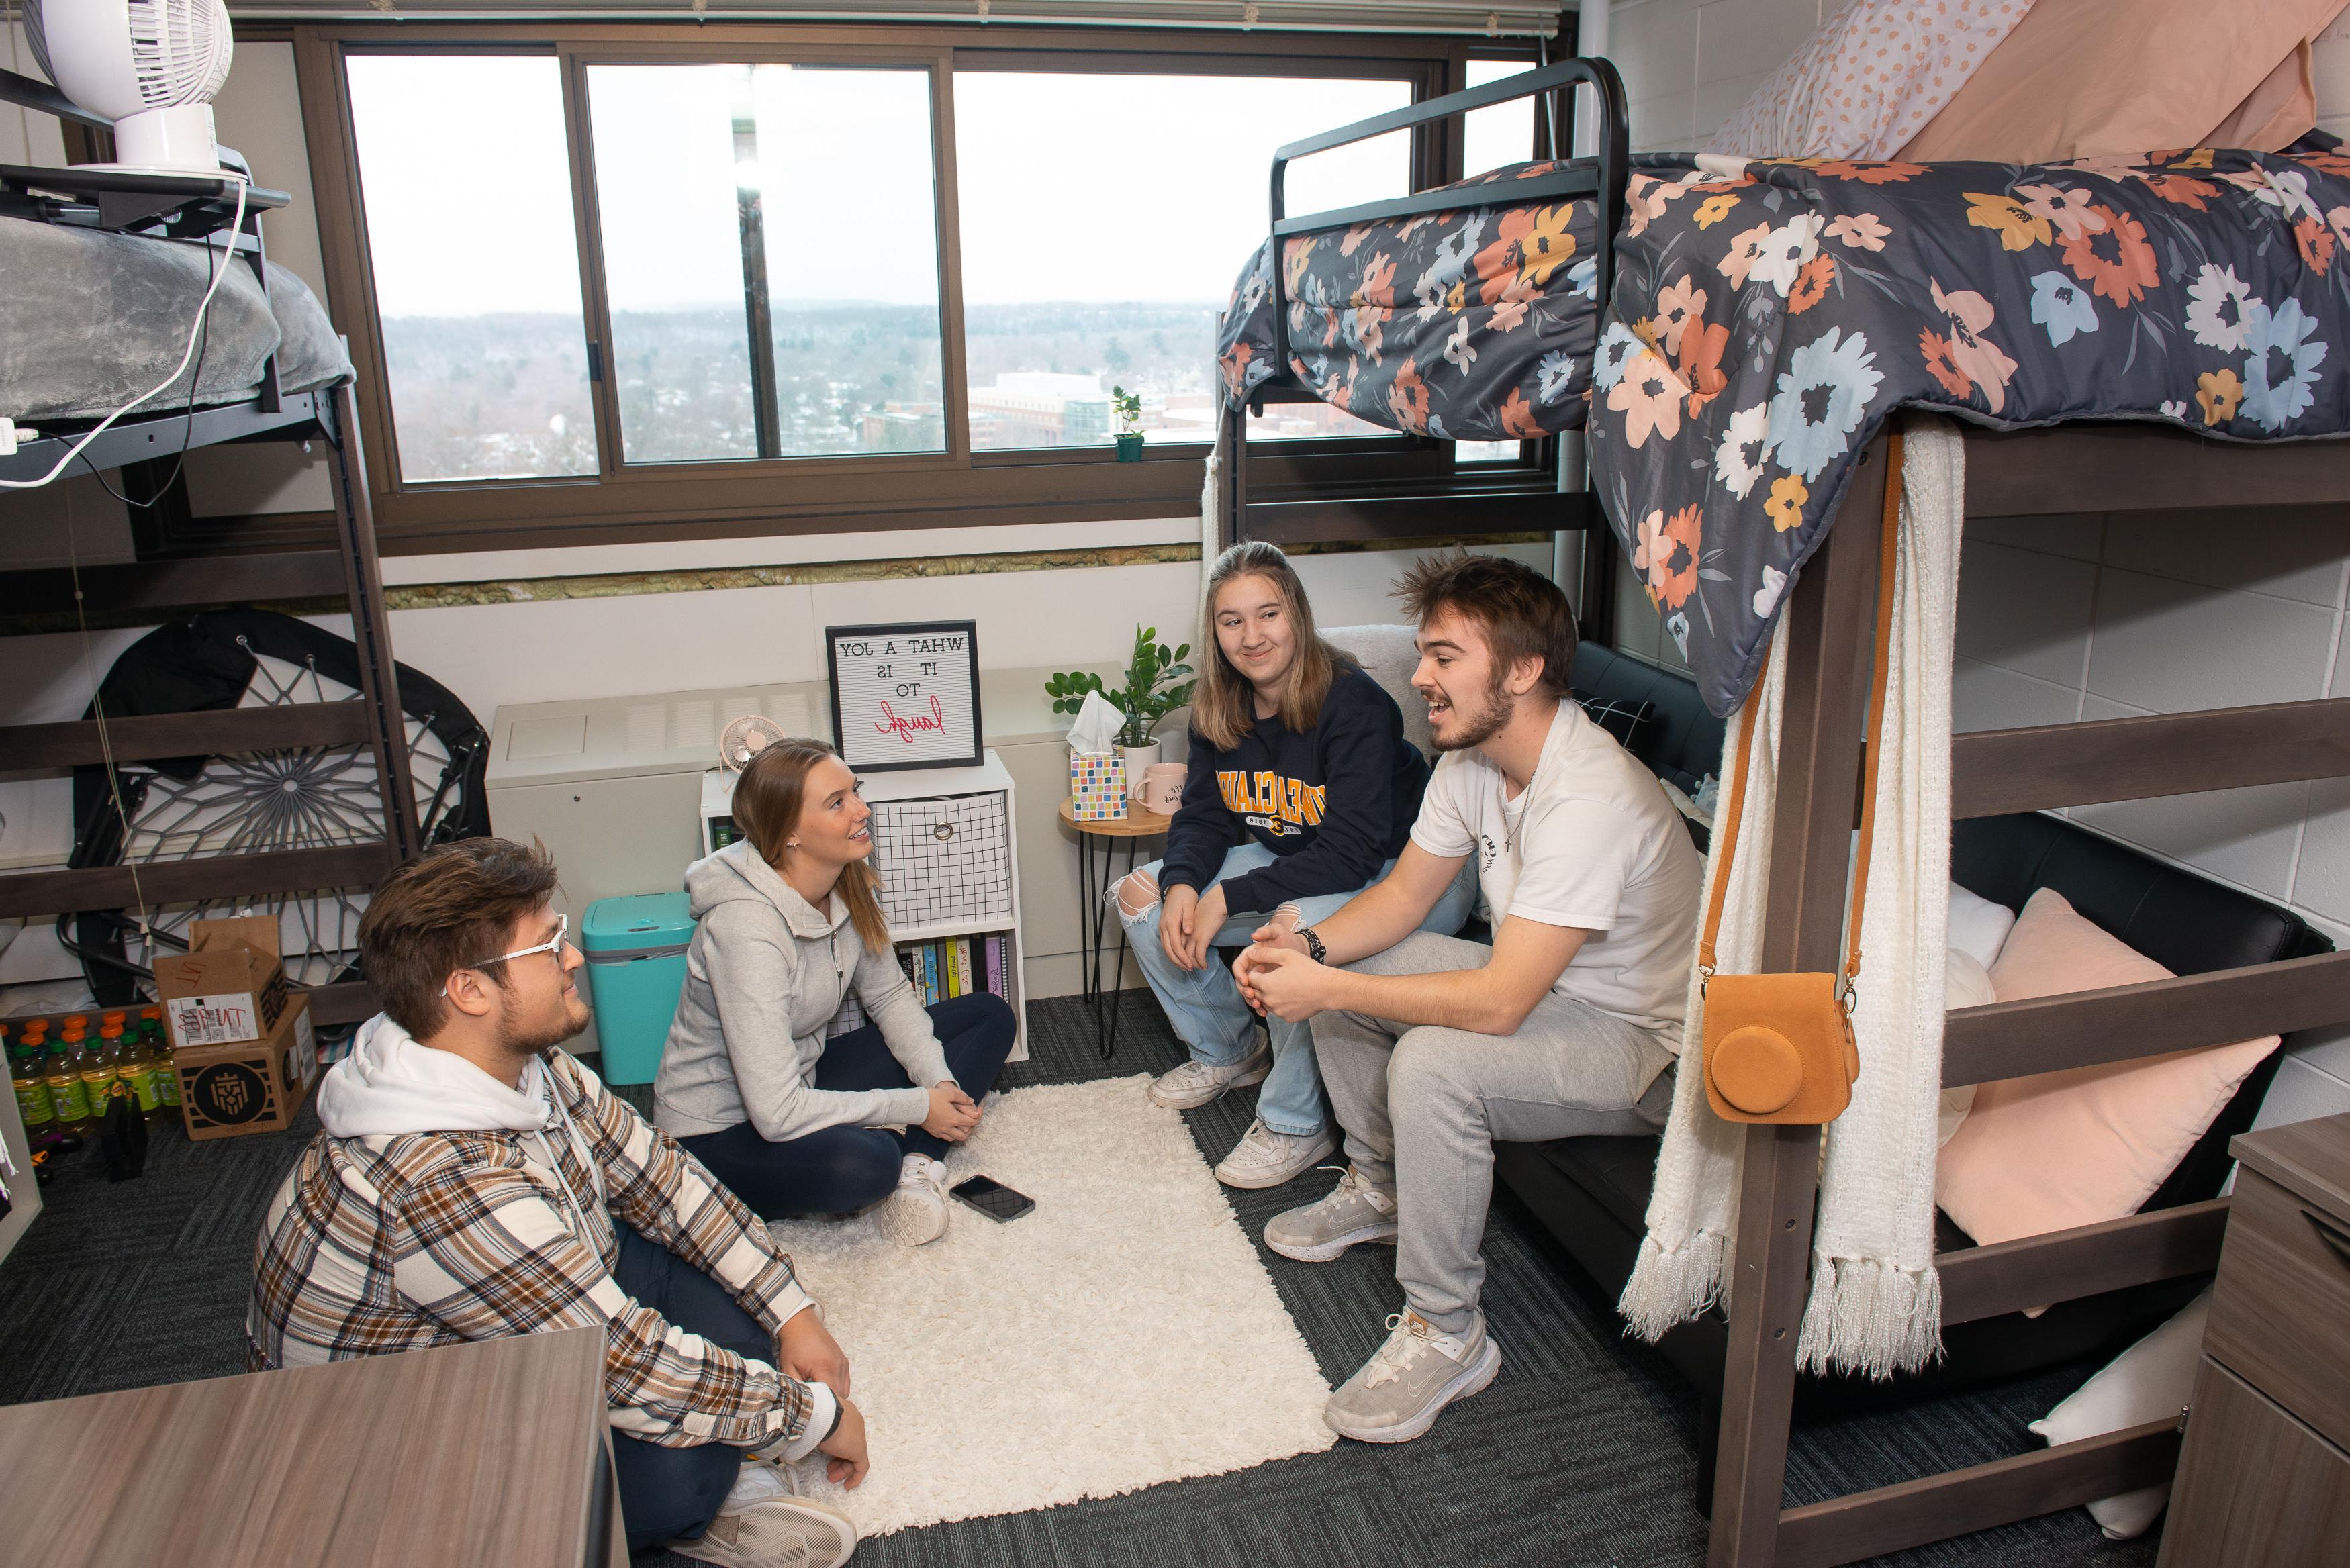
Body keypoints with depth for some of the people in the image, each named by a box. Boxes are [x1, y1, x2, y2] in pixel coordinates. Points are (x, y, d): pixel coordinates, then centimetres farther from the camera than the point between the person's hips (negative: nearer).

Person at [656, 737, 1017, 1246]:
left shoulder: (848, 887, -9)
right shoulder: (746, 926, -32)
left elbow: (889, 995, 6)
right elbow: (777, 1113, -33)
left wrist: (939, 1080, -11)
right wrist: (915, 1107, -24)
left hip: (804, 1080, 9)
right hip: (719, 1130, -9)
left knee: (989, 1016, 5)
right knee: (864, 1162, -40)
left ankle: (916, 1165, -11)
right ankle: (899, 1163, -5)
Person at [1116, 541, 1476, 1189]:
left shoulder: (1354, 705, -26)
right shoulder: (1219, 709, -4)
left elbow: (1353, 852, -30)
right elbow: (1202, 817, 2)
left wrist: (1229, 898, -33)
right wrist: (1182, 885, -21)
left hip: (1393, 874, -7)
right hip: (1287, 859, 8)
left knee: (1295, 925, -38)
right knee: (1141, 896, -3)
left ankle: (1294, 1125, -16)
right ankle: (1228, 1051, 18)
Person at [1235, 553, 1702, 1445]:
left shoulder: (1589, 800, -33)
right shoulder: (1472, 758, -4)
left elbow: (1496, 1004, -35)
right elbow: (1404, 895, 5)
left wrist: (1325, 988, -30)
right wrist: (1312, 947, -14)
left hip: (1641, 1044, -9)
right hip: (1541, 987, 9)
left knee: (1431, 1062, -33)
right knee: (1337, 967, 6)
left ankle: (1446, 1334, -13)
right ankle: (1380, 1188, 23)